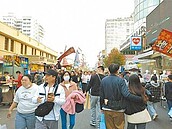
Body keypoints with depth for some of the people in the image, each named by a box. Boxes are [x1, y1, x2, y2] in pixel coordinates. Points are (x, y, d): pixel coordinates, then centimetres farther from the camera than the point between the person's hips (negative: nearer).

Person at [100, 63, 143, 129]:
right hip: (118, 109, -3)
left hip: (107, 109, 4)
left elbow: (101, 96, 4)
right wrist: (141, 99, -21)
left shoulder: (103, 80, -2)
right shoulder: (120, 80, -14)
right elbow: (127, 95, -25)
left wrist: (101, 107, 16)